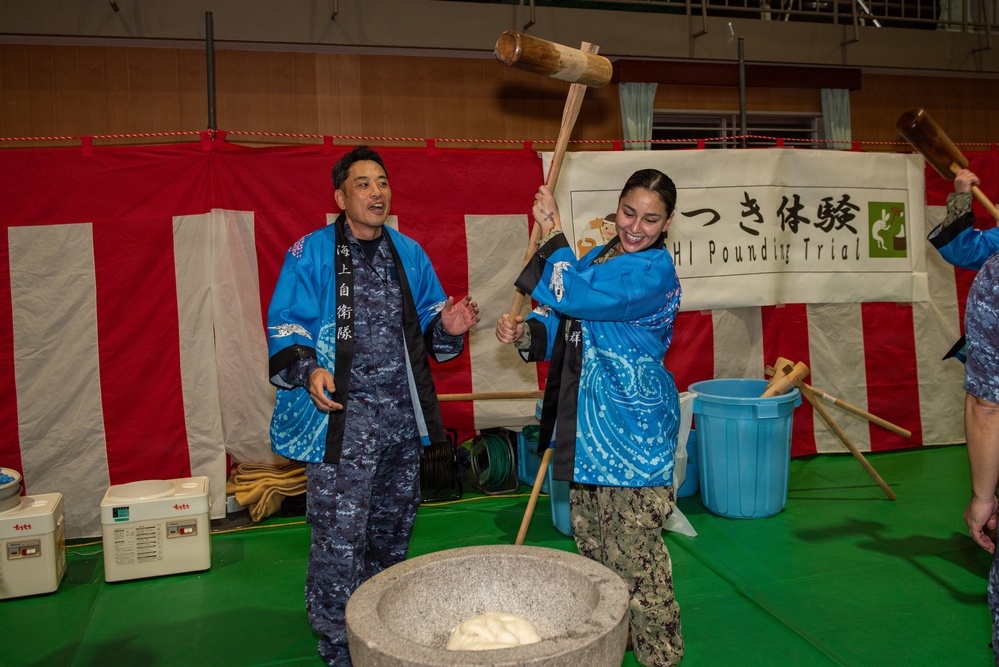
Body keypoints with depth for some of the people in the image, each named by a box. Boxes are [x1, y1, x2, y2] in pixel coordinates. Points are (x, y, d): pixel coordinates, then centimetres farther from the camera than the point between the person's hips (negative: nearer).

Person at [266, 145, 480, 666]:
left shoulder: (409, 253, 10)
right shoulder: (311, 254, -5)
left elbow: (425, 327, 17)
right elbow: (284, 331, -6)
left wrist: (447, 326, -5)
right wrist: (308, 369, -25)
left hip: (403, 417, 6)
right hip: (340, 418, -5)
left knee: (392, 532, 19)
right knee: (340, 542, -4)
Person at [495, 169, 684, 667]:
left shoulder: (653, 269, -15)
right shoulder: (599, 256, 12)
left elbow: (574, 296, -25)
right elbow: (565, 331, 13)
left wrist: (551, 230, -14)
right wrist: (526, 331, -8)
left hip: (631, 428, -8)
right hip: (589, 425, 9)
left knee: (634, 551, 0)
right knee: (592, 543, 19)